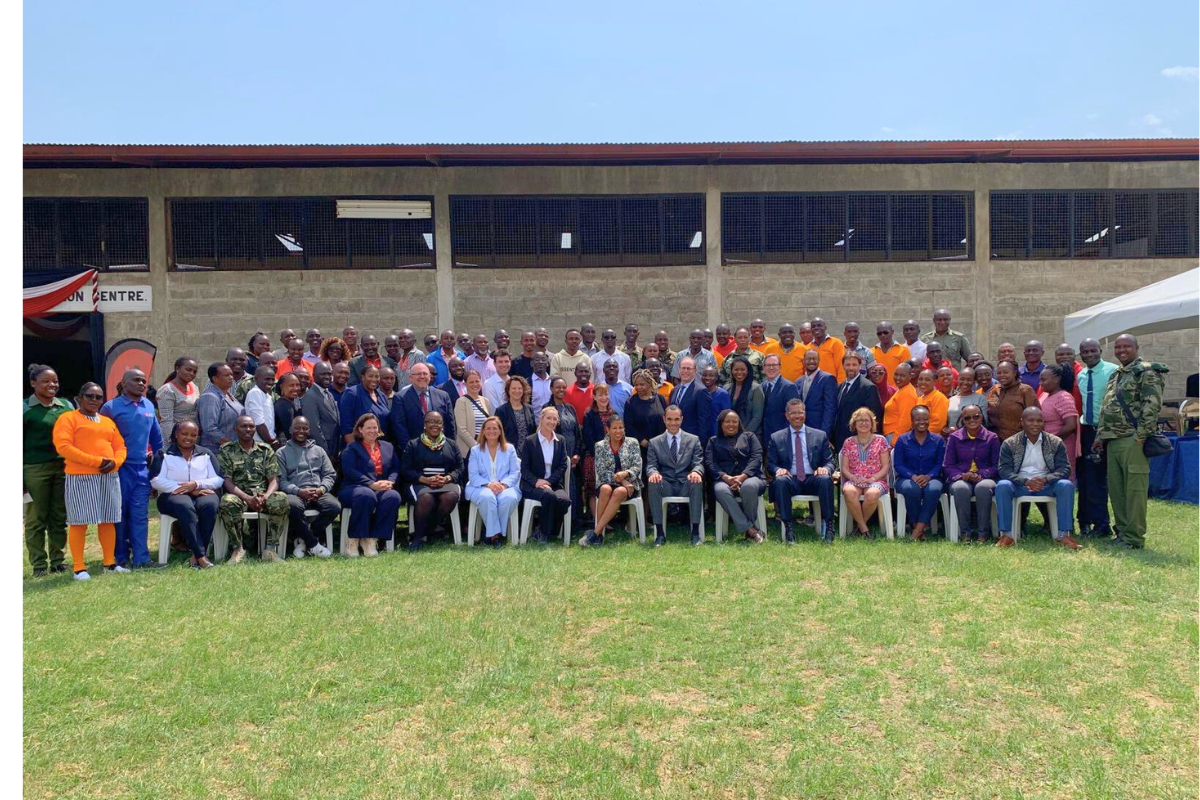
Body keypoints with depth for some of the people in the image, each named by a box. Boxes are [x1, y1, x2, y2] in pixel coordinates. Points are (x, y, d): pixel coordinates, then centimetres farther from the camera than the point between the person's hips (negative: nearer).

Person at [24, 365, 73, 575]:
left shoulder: (66, 405, 10)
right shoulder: (25, 408, -1)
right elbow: (19, 443, -1)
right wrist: (20, 478, -6)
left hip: (64, 467, 4)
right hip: (35, 469, -3)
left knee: (60, 518, 8)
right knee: (36, 519, 3)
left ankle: (57, 561, 17)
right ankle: (39, 565, 10)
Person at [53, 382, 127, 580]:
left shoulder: (108, 421, 19)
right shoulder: (67, 418, -1)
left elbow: (120, 446, 17)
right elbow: (63, 447, -13)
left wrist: (115, 462, -7)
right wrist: (95, 461, -18)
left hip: (109, 477, 6)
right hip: (80, 478, -6)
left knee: (108, 520, 8)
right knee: (79, 522, -4)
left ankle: (110, 562, 16)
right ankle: (78, 567, 3)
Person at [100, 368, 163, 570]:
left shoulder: (149, 406, 9)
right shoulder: (111, 407, -6)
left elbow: (156, 436, 16)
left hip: (142, 468, 4)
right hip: (119, 468, -4)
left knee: (140, 514, 2)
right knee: (120, 514, 5)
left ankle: (141, 558, 2)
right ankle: (121, 558, 14)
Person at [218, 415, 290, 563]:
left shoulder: (266, 450, 13)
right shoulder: (226, 450, 7)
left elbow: (273, 480, 6)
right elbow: (227, 481, -3)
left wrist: (266, 496, -17)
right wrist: (247, 498, -19)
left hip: (263, 495, 2)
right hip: (238, 494, -1)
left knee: (281, 499, -31)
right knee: (228, 502, -37)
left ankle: (270, 549, -22)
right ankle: (238, 548, -19)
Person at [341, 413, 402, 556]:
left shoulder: (388, 447, 24)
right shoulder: (351, 449, 11)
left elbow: (396, 469, 15)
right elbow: (350, 471, -6)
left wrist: (390, 482, -9)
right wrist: (372, 484, -18)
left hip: (382, 489, 3)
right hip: (355, 487, -3)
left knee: (393, 496, -32)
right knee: (367, 496, -39)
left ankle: (371, 539, -26)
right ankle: (353, 541, -26)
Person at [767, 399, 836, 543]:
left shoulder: (820, 435, 16)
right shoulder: (776, 438, 14)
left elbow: (830, 461, 12)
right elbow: (770, 464, 10)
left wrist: (825, 469, -13)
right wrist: (779, 470, -15)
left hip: (813, 479, 1)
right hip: (790, 480, 0)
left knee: (826, 479, -33)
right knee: (780, 480, -35)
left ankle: (828, 526, -25)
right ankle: (788, 528, -30)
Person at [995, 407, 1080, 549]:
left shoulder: (1056, 442, 5)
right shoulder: (1009, 444, 0)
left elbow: (1065, 468, -3)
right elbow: (1004, 470, -8)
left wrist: (1045, 479, -23)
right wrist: (1026, 481, -26)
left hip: (1046, 485, 1)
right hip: (1019, 486, -1)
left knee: (1067, 485, -28)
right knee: (1002, 486, -32)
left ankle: (1063, 535, -22)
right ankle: (1006, 535, -27)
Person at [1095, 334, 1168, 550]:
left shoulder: (1146, 372, -6)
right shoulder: (1114, 375, 21)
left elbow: (1152, 406, -15)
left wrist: (1140, 436, -18)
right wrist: (1100, 436, 19)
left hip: (1133, 440, -9)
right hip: (1112, 440, 9)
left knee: (1135, 489, -5)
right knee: (1116, 489, 12)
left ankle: (1134, 538, 0)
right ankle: (1122, 531, 22)